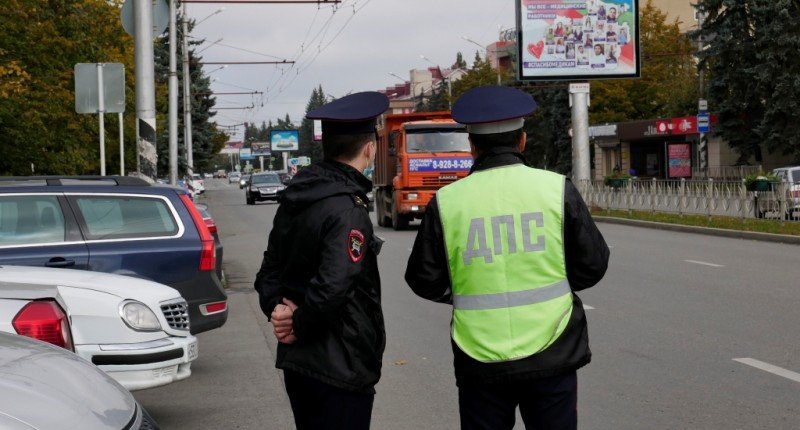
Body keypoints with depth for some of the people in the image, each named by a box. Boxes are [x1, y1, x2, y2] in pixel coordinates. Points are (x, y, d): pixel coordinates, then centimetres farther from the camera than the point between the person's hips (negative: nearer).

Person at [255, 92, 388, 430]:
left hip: (297, 364, 9)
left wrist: (276, 308, -3)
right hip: (340, 369, -9)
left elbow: (270, 270, 13)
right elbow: (332, 288, -27)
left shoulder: (294, 200, 8)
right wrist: (299, 329, -13)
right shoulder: (348, 211, -20)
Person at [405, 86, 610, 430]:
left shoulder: (446, 201, -4)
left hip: (480, 362, 0)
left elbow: (424, 282, 1)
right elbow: (592, 265, 2)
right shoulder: (557, 189, -4)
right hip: (551, 358, 0)